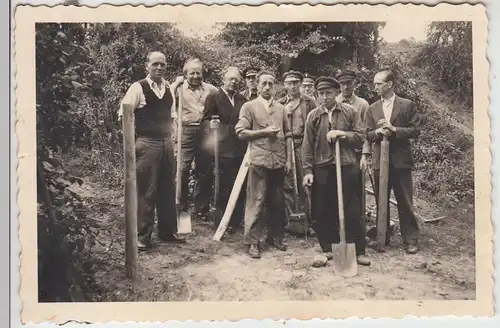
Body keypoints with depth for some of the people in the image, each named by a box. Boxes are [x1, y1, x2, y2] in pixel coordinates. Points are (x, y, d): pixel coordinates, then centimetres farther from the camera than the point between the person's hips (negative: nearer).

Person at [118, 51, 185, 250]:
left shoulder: (169, 87, 10)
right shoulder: (138, 87, -7)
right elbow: (123, 114, -8)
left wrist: (171, 133, 13)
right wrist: (134, 137, -10)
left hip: (167, 143, 6)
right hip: (147, 144, -6)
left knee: (168, 189, 13)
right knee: (146, 191, 0)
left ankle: (168, 231, 26)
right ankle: (142, 235, 12)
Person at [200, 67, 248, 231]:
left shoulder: (242, 99, 16)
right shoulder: (213, 98, 2)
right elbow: (206, 120, -4)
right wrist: (212, 139, -19)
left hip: (241, 149, 5)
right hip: (223, 150, -4)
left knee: (240, 188, 6)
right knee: (223, 187, 1)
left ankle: (237, 221, 17)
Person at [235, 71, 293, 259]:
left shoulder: (281, 108, 14)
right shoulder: (249, 107, 2)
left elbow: (288, 135, 14)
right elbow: (240, 132, -5)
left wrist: (289, 159, 6)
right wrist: (263, 132, -11)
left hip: (279, 161, 4)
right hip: (259, 161, -4)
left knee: (278, 201, 11)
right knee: (256, 201, -3)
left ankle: (275, 236, 24)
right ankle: (252, 241, 4)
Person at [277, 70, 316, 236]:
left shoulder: (309, 102, 7)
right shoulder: (279, 104, 14)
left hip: (303, 146, -2)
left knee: (304, 185, -3)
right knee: (288, 186, 2)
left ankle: (306, 221, 5)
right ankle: (292, 221, 10)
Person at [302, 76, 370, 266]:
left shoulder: (350, 111, 3)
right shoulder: (313, 115, 3)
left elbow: (360, 137, 1)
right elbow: (307, 146, 2)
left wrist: (341, 133, -13)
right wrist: (308, 171, -4)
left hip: (347, 166, -1)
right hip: (321, 168, 1)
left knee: (352, 211, 3)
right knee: (323, 212, 6)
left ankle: (358, 251, 12)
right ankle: (328, 249, 21)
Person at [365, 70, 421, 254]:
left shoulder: (407, 105, 1)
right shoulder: (372, 108, 10)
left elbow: (415, 130, -3)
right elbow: (368, 134, 8)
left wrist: (394, 130, -16)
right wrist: (378, 132, -13)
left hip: (400, 159, -3)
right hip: (380, 160, 3)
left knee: (405, 202, 1)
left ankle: (410, 239, 10)